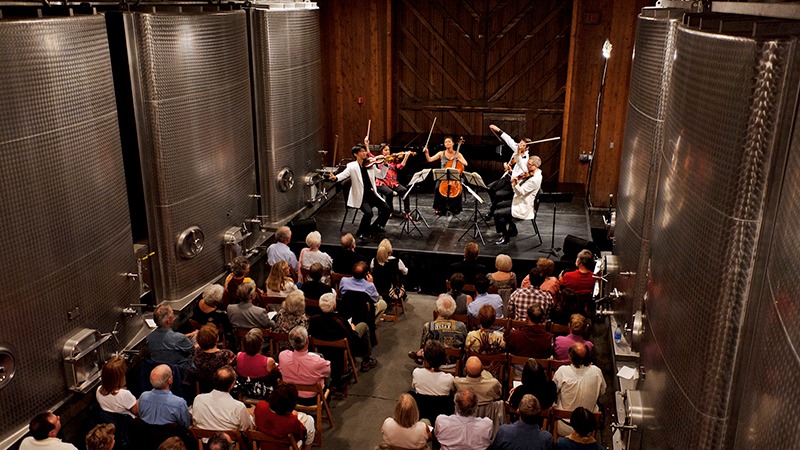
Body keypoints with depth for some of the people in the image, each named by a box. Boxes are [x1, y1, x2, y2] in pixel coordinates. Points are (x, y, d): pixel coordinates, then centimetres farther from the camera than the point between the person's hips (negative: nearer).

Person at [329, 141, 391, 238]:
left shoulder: (370, 165, 7)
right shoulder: (352, 166, -7)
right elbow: (343, 174, -22)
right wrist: (335, 178, -43)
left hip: (372, 194, 5)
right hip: (360, 197, -5)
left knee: (386, 209, -11)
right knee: (368, 213, -28)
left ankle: (375, 227, 15)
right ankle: (362, 232, -1)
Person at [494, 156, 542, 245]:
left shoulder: (535, 179, -26)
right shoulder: (530, 174, 5)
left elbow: (520, 192, -28)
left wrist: (515, 183, -42)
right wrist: (519, 178, -5)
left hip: (524, 208, -11)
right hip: (520, 201, 11)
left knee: (497, 213, -15)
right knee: (499, 205, 21)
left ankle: (505, 238, 0)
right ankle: (512, 230, 27)